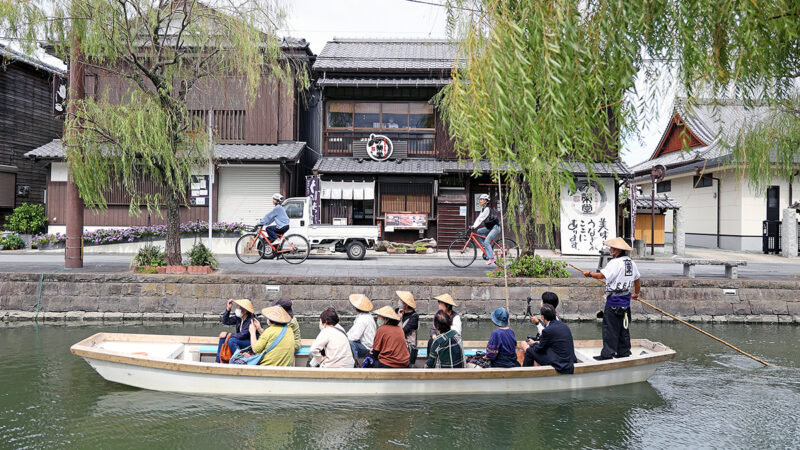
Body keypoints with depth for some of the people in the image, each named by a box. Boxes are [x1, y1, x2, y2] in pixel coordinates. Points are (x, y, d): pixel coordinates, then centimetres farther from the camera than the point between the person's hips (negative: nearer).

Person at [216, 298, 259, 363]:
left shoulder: (252, 320, -25)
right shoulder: (238, 318, -1)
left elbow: (242, 335, -26)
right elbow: (225, 321, 8)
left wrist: (227, 334, -16)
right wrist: (228, 309, -5)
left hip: (252, 343, -9)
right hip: (240, 340, 9)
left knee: (232, 340, -29)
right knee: (223, 336, 0)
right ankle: (219, 361, 4)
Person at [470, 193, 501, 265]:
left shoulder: (487, 209, -17)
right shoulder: (483, 209, 12)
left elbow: (481, 219, -22)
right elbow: (479, 218, 8)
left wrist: (474, 226, -24)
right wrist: (473, 226, -3)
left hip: (495, 227, -10)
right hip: (490, 227, 10)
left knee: (486, 241, -18)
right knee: (479, 231, -2)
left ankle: (491, 258, -17)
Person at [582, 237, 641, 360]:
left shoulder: (615, 262, -17)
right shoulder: (631, 262, 10)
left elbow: (601, 275, -17)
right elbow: (637, 280, 20)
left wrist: (589, 274, 2)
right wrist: (636, 294, 34)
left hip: (614, 300, -8)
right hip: (626, 300, 8)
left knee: (610, 328, -3)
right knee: (623, 327, 15)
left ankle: (608, 354, -1)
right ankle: (624, 352, 22)